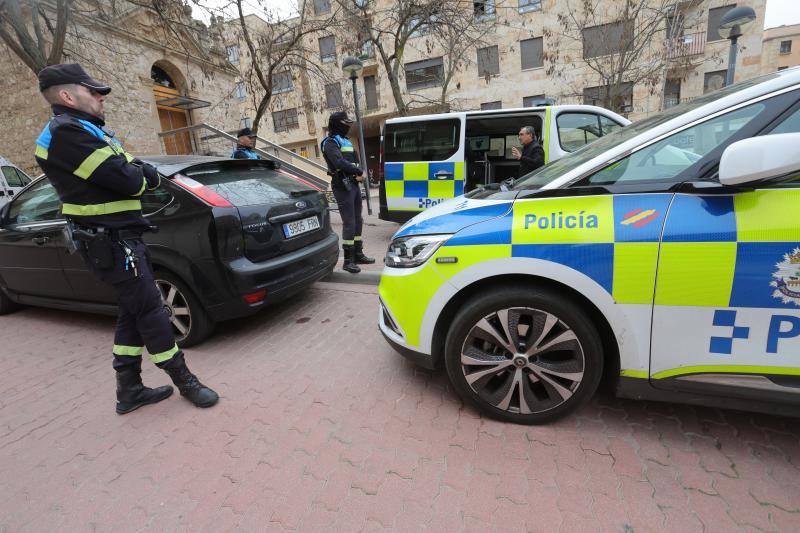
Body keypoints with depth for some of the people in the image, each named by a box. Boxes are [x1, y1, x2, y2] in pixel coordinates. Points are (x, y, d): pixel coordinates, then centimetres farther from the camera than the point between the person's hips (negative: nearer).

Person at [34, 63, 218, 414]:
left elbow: (144, 174, 14)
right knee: (150, 310, -4)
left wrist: (142, 174, -8)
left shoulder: (91, 130, 19)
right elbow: (129, 181, -20)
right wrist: (142, 176, 0)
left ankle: (129, 391, 22)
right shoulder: (68, 132, -14)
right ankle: (184, 381, 8)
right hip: (110, 242, -10)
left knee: (134, 312, 12)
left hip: (120, 237, 10)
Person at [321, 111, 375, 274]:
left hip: (354, 184, 9)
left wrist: (359, 174, -6)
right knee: (349, 223, -11)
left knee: (358, 221, 13)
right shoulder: (330, 142, -6)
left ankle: (358, 254, 24)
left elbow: (355, 161, 16)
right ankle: (348, 260, -6)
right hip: (342, 186, -9)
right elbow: (340, 163, -22)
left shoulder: (346, 141, 22)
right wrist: (359, 172, -13)